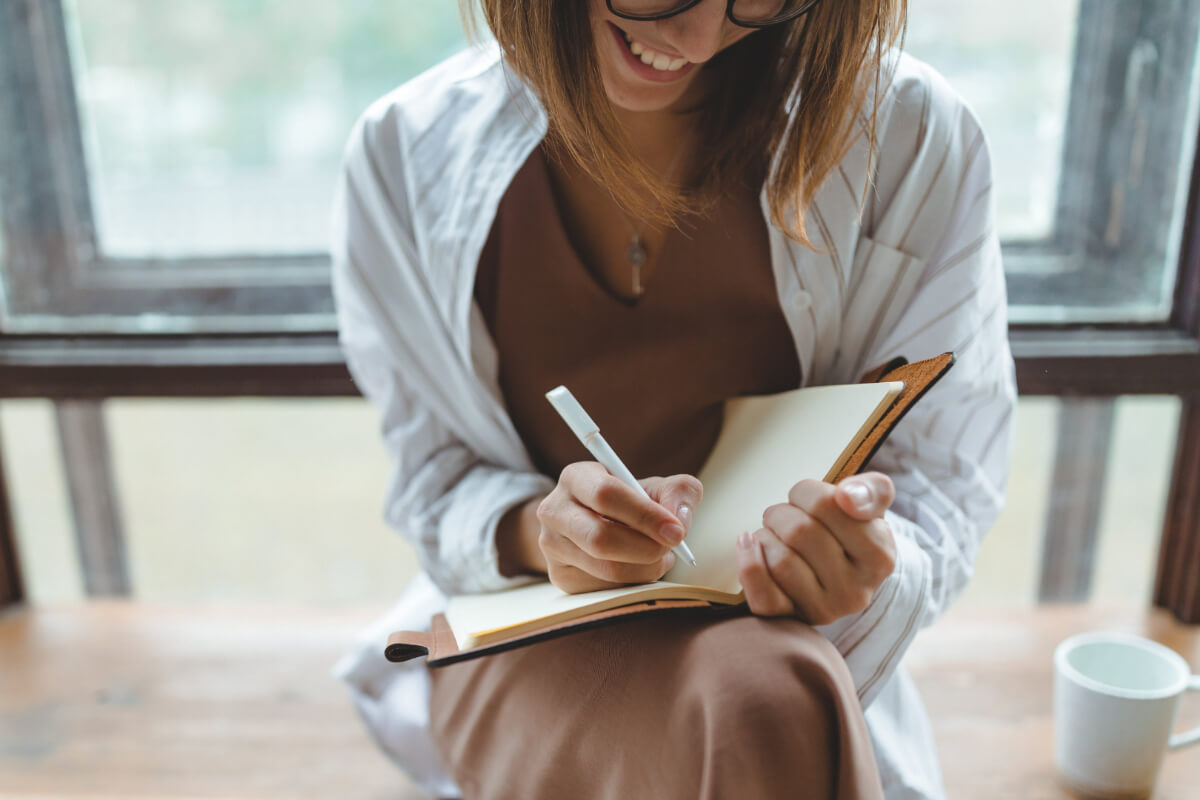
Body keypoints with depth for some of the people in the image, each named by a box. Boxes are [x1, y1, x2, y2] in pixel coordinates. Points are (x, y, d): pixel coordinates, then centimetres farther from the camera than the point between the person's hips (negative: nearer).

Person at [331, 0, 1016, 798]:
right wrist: (537, 529, -23)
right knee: (763, 713, -32)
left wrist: (864, 572, -27)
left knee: (776, 697, -34)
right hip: (533, 641, 0)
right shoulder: (408, 155, -8)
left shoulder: (915, 139, -11)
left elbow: (944, 499, -4)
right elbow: (433, 483, -1)